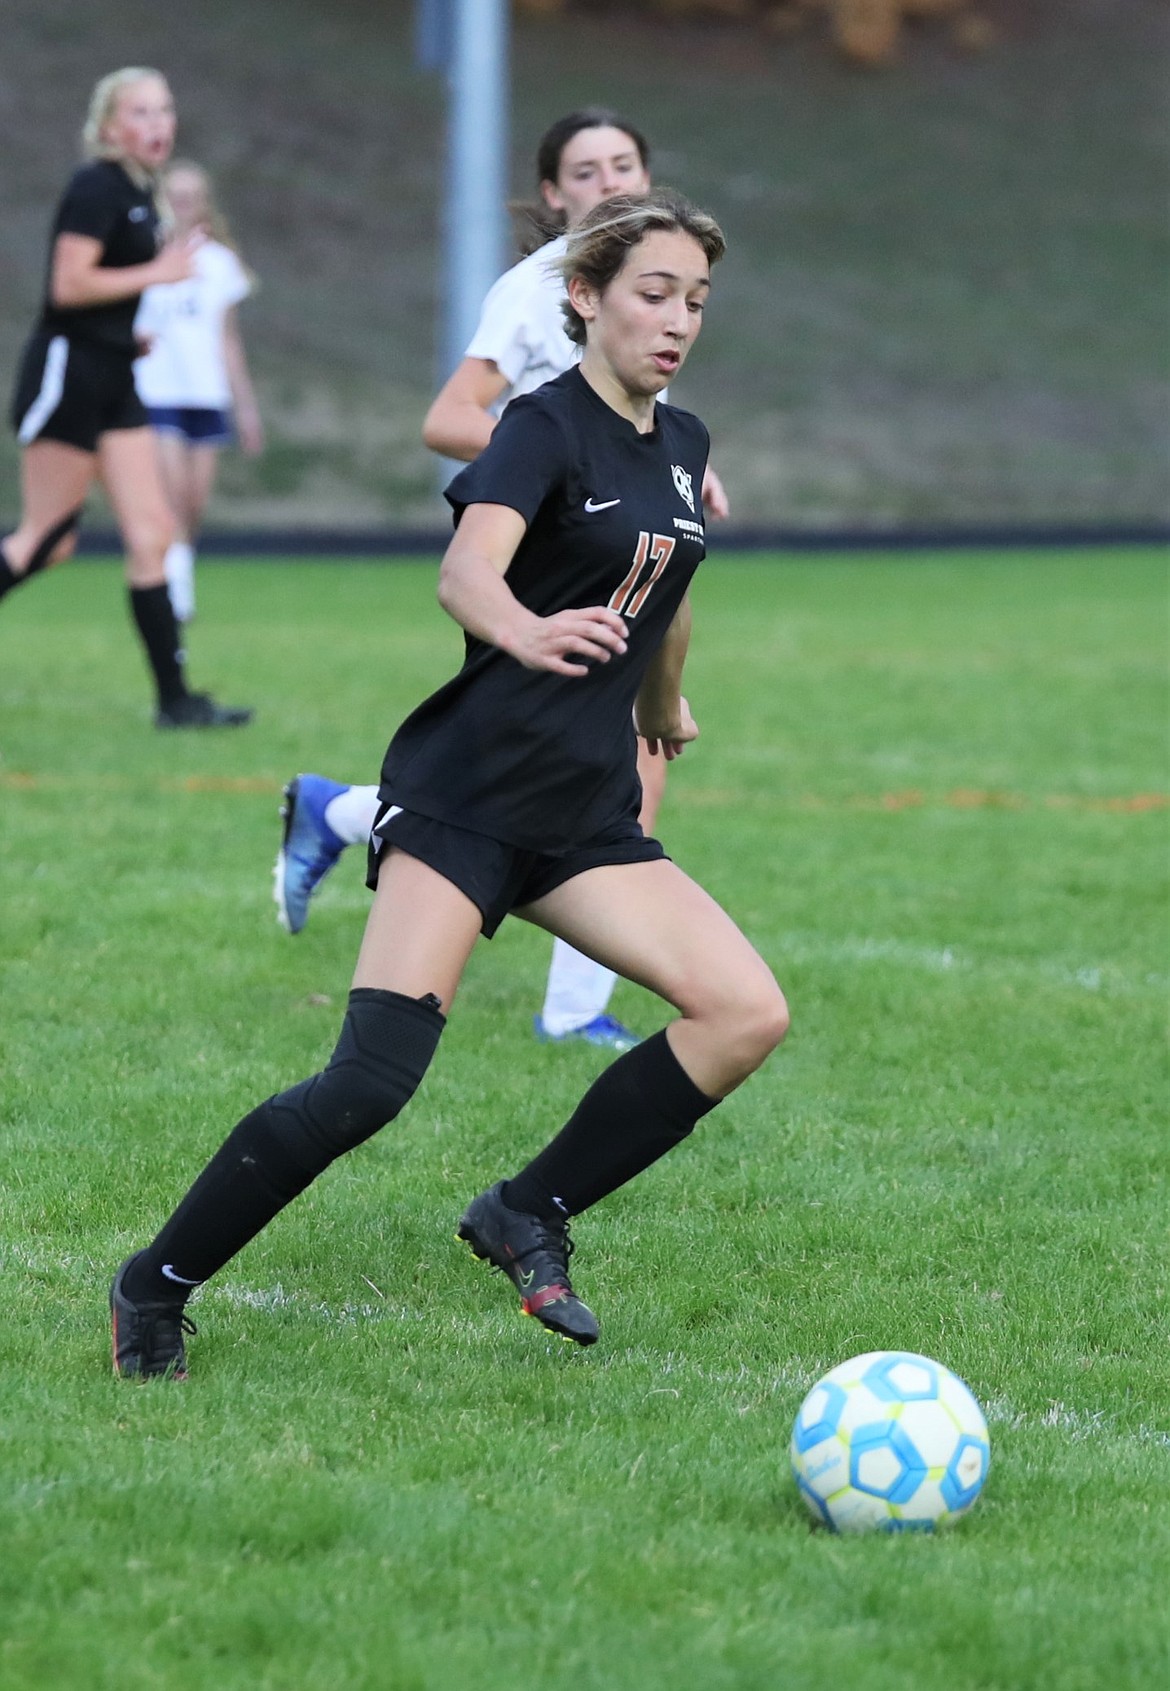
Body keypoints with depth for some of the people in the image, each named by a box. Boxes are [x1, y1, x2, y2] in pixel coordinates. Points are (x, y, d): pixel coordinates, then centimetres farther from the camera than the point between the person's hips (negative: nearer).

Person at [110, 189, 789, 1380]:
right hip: (465, 793, -7)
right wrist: (526, 633, -52)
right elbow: (466, 572, -31)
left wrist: (663, 709, 45)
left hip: (586, 815, 7)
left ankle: (528, 1217, 4)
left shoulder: (680, 446, 11)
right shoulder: (547, 426, -12)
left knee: (747, 1014, -10)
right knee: (371, 1082, -19)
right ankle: (155, 1288, -3)